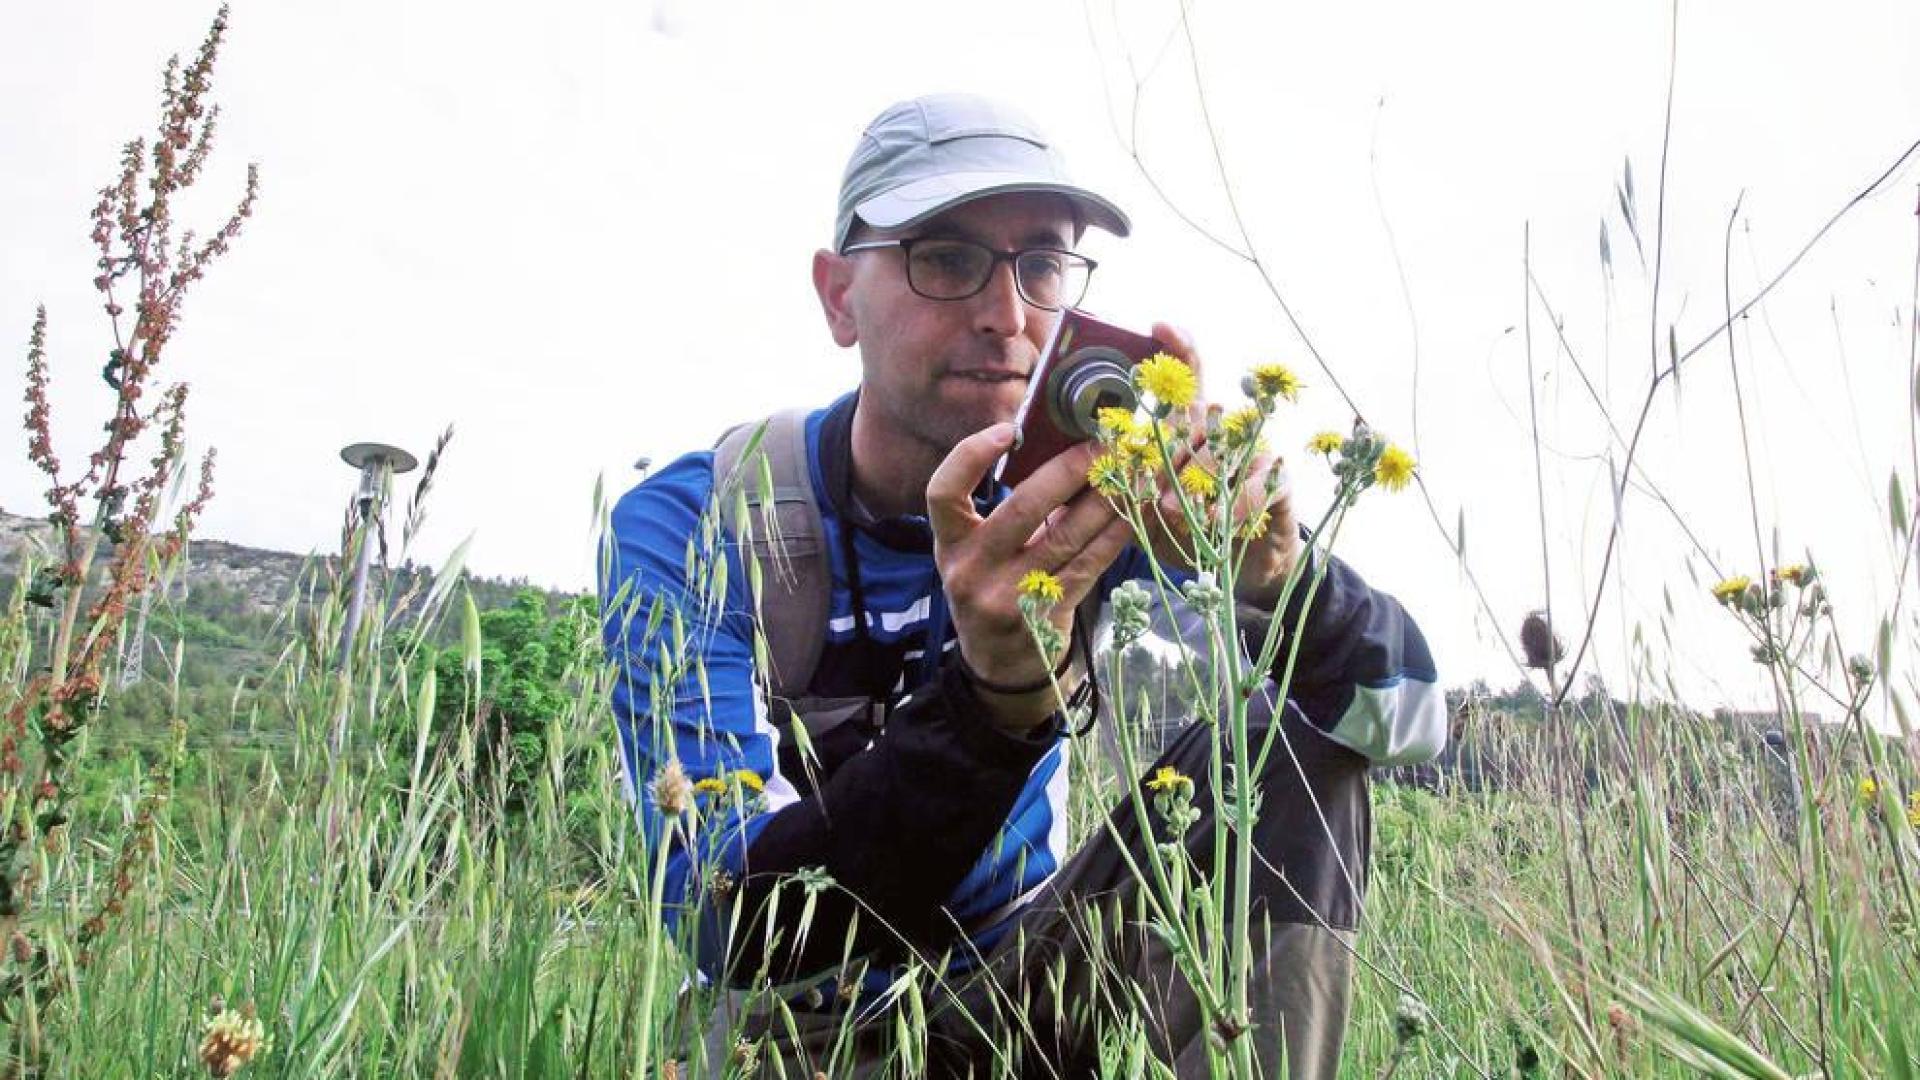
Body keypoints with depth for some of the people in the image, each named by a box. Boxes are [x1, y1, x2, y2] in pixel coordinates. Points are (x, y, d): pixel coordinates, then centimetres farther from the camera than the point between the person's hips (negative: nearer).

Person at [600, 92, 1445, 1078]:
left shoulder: (1086, 492, -12)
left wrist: (1273, 567, -39)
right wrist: (995, 693, -45)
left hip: (1031, 997, 3)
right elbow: (738, 934, -29)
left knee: (1288, 738, -16)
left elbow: (1409, 712, -16)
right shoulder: (687, 530, -20)